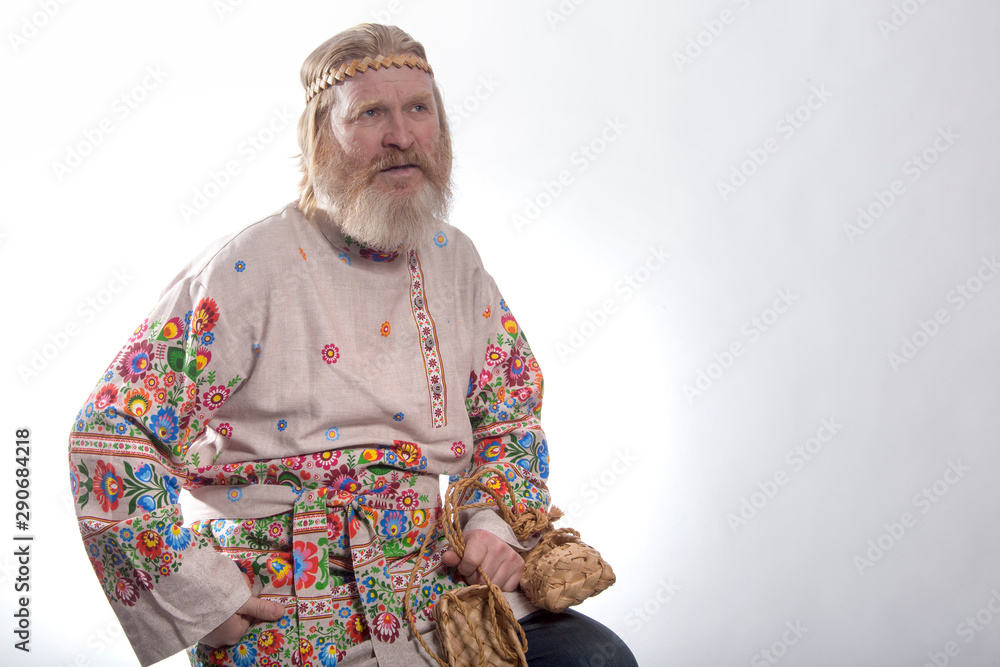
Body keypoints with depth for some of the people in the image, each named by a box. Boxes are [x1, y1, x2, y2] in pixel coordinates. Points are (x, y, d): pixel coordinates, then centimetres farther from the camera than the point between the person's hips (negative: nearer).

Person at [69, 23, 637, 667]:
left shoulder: (455, 262, 9)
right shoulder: (250, 268, -10)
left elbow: (510, 412, 19)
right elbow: (109, 434, -11)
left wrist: (495, 521, 0)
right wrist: (205, 596, -14)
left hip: (438, 577, 6)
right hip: (280, 608, -5)